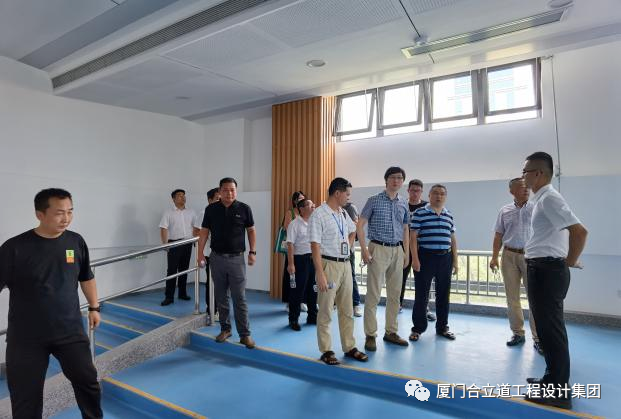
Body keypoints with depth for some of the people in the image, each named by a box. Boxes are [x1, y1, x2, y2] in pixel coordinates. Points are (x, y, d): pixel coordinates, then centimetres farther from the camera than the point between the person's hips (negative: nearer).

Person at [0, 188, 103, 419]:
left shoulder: (76, 241, -4)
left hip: (71, 330, 3)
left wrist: (94, 307, 14)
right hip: (26, 336, -2)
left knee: (88, 381, 13)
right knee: (26, 396, 11)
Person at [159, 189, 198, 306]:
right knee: (172, 270, -3)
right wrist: (165, 245, -13)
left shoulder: (191, 212, 9)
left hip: (187, 244, 4)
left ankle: (182, 293, 22)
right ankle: (169, 297, 2)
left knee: (184, 269, 11)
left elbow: (195, 227, 13)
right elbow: (163, 229, -7)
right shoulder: (168, 213, -2)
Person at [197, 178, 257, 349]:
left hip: (237, 258, -2)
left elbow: (251, 230, 4)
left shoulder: (244, 209, -4)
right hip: (217, 258, 3)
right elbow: (204, 231, 4)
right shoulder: (211, 209, 1)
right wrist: (200, 253, -5)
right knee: (221, 297, 13)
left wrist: (252, 252, -3)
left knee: (239, 298, -1)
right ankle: (225, 329, 29)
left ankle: (245, 334, 8)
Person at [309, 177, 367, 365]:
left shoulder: (344, 213, 9)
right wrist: (320, 274, -21)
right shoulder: (319, 215, -14)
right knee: (325, 311, 5)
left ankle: (349, 347, 28)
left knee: (347, 310, 15)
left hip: (346, 265, 8)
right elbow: (315, 246, -17)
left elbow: (353, 231, 30)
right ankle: (326, 350, 19)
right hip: (329, 265, -7)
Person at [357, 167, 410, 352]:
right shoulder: (374, 201, -3)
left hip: (397, 251, 5)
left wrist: (406, 252, 11)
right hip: (379, 249, -5)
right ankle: (370, 335, 6)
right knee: (373, 294, -4)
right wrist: (364, 250, -12)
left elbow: (405, 230, 18)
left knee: (395, 294, 10)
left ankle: (391, 332, 24)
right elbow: (360, 225, -5)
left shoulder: (403, 204, 12)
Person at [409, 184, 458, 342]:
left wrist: (455, 260, 12)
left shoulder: (449, 216, 12)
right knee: (421, 294, 2)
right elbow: (413, 237, -7)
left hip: (445, 258, 5)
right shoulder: (419, 213, -4)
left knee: (444, 294, 12)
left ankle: (442, 327, 27)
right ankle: (418, 328, 15)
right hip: (425, 257, -5)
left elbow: (452, 239, 16)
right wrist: (415, 259, -13)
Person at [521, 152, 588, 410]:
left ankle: (558, 392, 10)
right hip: (542, 269, 10)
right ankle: (553, 380, 33)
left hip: (546, 269, -10)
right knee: (547, 327, 18)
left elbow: (579, 230, -25)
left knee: (550, 329, -2)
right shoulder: (542, 199, 14)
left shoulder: (549, 198, -16)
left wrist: (570, 261, -14)